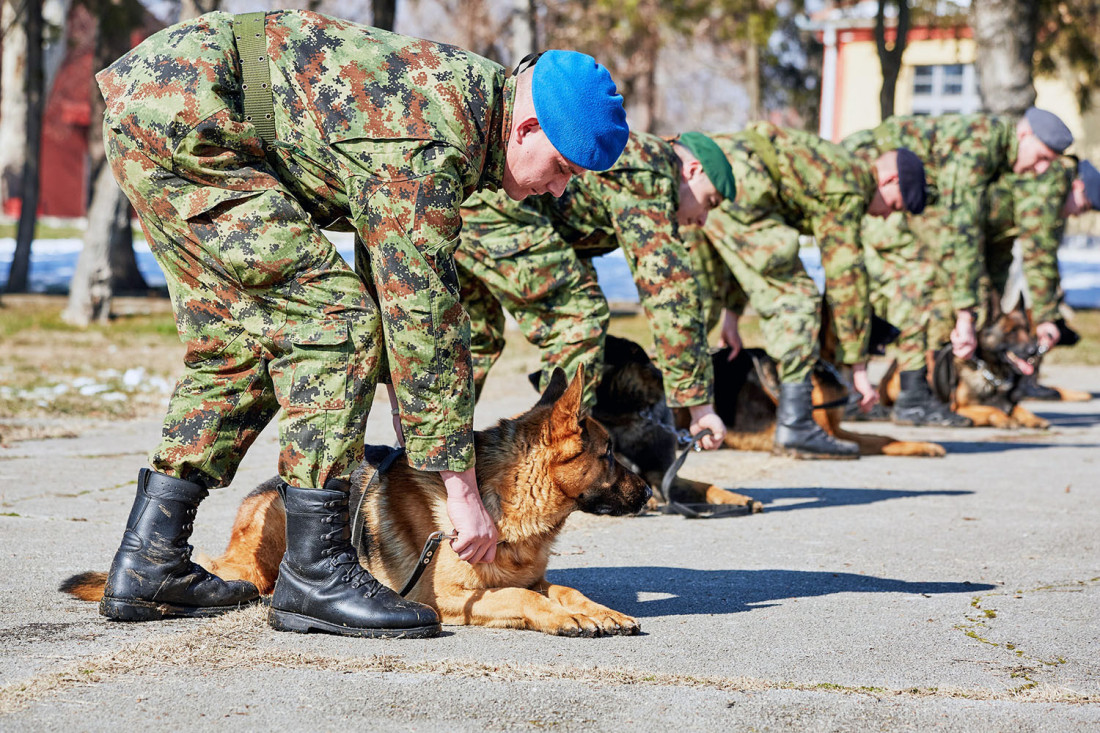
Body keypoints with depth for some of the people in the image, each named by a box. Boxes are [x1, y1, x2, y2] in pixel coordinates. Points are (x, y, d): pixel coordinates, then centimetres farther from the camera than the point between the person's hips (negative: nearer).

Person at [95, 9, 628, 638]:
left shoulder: (470, 86, 10)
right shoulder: (430, 147, -21)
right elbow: (422, 318, -20)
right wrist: (461, 487, -15)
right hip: (181, 120, -10)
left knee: (240, 344, 14)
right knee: (333, 317, -13)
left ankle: (148, 565, 17)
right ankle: (315, 573, -10)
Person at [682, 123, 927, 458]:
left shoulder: (822, 164, 31)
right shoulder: (849, 187, 3)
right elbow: (845, 278, 1)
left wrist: (732, 312, 38)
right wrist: (858, 367, 6)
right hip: (733, 185, -10)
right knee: (796, 299, -3)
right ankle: (795, 426, -6)